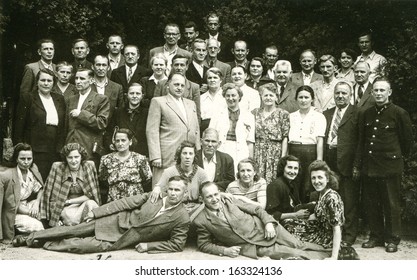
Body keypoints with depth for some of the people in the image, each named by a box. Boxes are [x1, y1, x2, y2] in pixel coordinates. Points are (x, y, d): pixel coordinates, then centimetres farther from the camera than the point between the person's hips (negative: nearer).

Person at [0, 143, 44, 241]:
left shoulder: (33, 169, -5)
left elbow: (40, 188, 9)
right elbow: (12, 205, -19)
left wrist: (37, 203, -7)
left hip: (27, 207, 6)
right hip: (13, 214, -6)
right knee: (36, 226, -24)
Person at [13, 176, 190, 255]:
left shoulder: (182, 219, -14)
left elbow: (177, 245, -9)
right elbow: (126, 202, -1)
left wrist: (148, 245, -16)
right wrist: (96, 211, -3)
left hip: (127, 240, -2)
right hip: (119, 220, 3)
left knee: (86, 245, -18)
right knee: (75, 230, -3)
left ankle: (49, 244, 3)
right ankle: (29, 238, 11)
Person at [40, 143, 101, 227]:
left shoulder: (89, 166, -5)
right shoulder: (57, 168, -6)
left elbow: (91, 194, -5)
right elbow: (51, 196, -3)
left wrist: (69, 201, -10)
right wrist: (56, 218, -11)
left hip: (84, 204, 2)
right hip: (66, 208, -2)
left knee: (90, 204, -31)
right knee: (71, 218, -34)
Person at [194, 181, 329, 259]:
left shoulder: (230, 201, 1)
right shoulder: (201, 221, -7)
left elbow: (256, 209, 5)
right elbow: (203, 245, 1)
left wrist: (269, 222, -12)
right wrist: (224, 250, -14)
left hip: (263, 228, 3)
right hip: (251, 247, -2)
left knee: (298, 246, -1)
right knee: (292, 253, -15)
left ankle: (325, 252, 16)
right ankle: (317, 257, 1)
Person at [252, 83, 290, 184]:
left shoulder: (283, 114, 1)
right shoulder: (255, 113, 11)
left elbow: (285, 138, -2)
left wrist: (283, 158, -8)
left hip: (275, 153, -2)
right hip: (258, 153, 3)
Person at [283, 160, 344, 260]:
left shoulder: (332, 198, -27)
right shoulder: (322, 194, 0)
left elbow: (337, 228, -28)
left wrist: (334, 257, -31)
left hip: (327, 240, -8)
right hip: (319, 230, 8)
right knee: (286, 223, 5)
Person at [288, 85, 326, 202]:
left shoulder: (319, 117, 3)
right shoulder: (291, 116, 13)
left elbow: (320, 141, -4)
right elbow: (286, 139, 9)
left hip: (310, 153, -3)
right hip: (293, 153, 3)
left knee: (308, 191, -4)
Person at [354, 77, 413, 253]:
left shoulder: (399, 113, -5)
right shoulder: (366, 114, 9)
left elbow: (407, 140, 3)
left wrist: (398, 156, 11)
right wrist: (357, 165, 11)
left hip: (390, 166, -4)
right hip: (369, 166, 5)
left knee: (391, 204, 2)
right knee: (371, 204, 10)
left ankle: (393, 239, 15)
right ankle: (376, 236, 23)